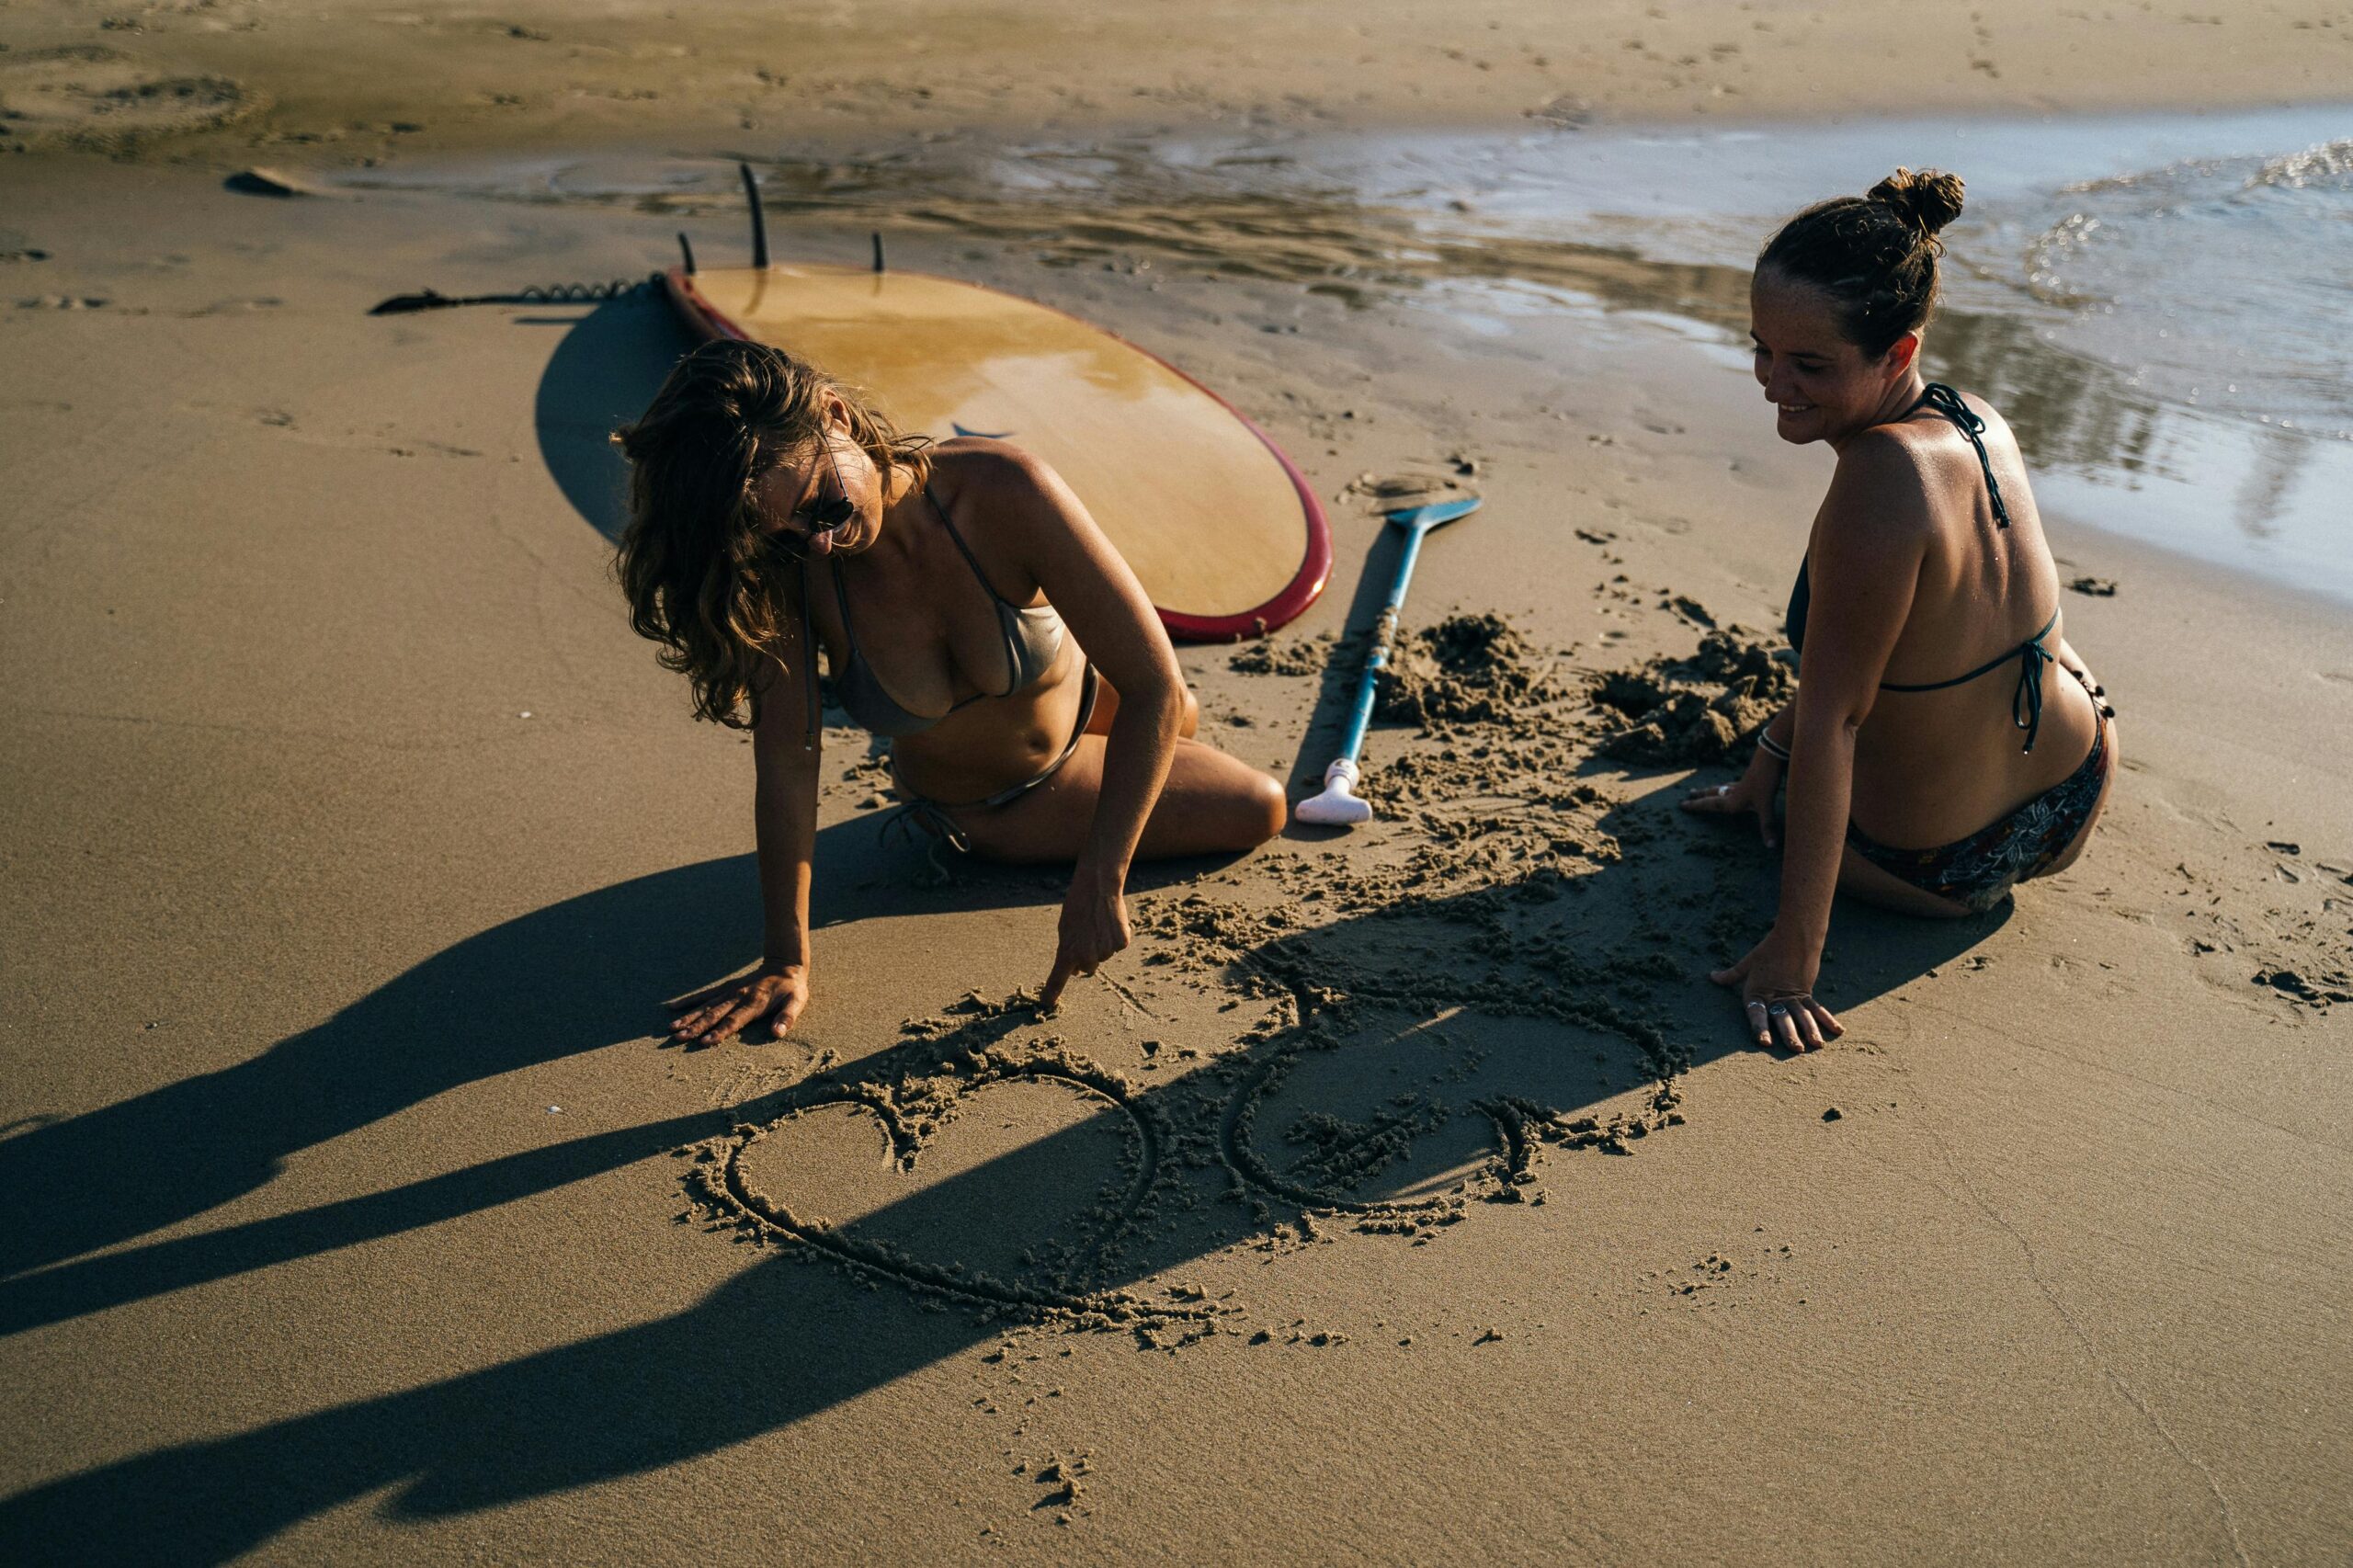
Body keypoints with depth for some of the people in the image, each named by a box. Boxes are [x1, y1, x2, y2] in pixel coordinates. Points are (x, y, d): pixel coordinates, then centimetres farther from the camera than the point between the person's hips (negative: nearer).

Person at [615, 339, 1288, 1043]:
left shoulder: (1003, 493, -40)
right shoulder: (784, 576, -35)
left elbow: (1156, 688, -38)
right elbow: (786, 762, -28)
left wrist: (1099, 883, -40)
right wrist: (787, 959, -26)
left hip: (1083, 703, 1)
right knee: (1255, 816, 10)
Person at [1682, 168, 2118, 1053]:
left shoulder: (1879, 482, -34)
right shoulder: (1978, 419, -9)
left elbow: (1829, 722, -30)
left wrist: (1792, 950, -23)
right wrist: (1775, 748, 12)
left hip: (1934, 873, -6)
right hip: (2076, 806, 6)